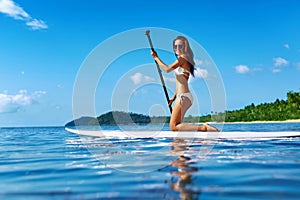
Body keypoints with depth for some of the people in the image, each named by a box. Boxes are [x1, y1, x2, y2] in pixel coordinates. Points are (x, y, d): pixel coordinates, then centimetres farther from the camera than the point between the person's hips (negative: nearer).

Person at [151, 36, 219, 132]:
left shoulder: (182, 58, -7)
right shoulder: (184, 60, 21)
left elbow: (167, 69, -15)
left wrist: (156, 57, -2)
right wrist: (174, 97, 25)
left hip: (183, 97, -10)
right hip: (185, 96, 10)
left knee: (173, 127, -14)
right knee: (177, 125, 14)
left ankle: (204, 128, -20)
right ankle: (205, 127, 10)